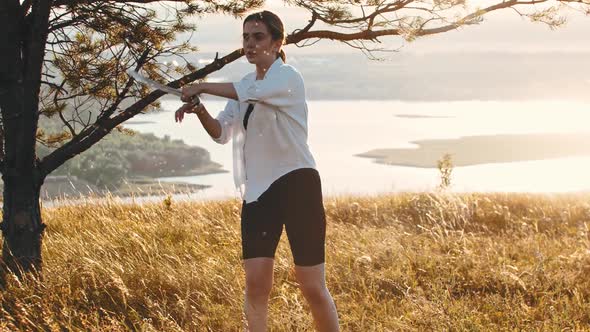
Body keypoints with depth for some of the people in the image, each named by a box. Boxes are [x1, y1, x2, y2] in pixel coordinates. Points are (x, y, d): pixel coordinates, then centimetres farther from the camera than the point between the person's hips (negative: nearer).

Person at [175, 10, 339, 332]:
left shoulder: (287, 76, -9)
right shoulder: (246, 83, 14)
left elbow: (248, 92, -29)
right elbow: (222, 132, 13)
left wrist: (202, 87, -20)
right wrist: (201, 112, -7)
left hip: (296, 184, -6)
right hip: (257, 188, 6)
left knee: (313, 287, -3)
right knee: (255, 282, -2)